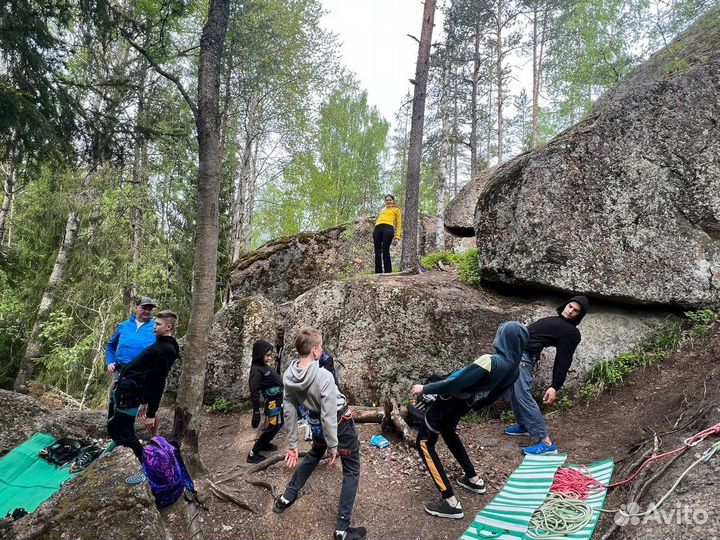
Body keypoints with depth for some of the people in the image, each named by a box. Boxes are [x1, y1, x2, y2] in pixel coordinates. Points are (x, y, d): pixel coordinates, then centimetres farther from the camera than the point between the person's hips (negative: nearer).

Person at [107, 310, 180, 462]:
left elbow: (158, 384, -20)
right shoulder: (161, 344, 14)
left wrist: (151, 414, -19)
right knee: (114, 428, 19)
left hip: (128, 391, -10)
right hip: (123, 386, 10)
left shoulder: (166, 350, -18)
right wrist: (146, 402, 24)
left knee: (124, 435, -5)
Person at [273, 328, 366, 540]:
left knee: (313, 456, 33)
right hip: (341, 424, -6)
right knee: (352, 473, 10)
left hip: (317, 424, 6)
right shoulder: (323, 376, -32)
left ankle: (287, 497, 45)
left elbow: (289, 412, -4)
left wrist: (292, 444, 5)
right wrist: (333, 447, -15)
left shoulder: (288, 376, -13)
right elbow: (329, 417, -26)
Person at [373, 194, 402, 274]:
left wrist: (397, 237, -4)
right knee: (377, 252, -2)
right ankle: (378, 273, -1)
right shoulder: (382, 211, 35)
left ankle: (388, 272, -11)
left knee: (385, 251, -14)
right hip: (377, 229, 5)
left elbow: (399, 224, 10)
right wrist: (374, 237, 17)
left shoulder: (396, 210, 21)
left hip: (388, 229, -5)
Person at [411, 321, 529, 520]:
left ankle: (451, 502, 1)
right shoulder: (514, 370, -6)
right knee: (448, 433, 35)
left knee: (425, 444, 5)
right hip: (462, 407, 8)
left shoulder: (490, 361, -32)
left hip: (448, 403, -8)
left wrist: (425, 388, -17)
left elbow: (455, 383, -30)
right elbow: (492, 396, 10)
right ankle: (474, 479, 40)